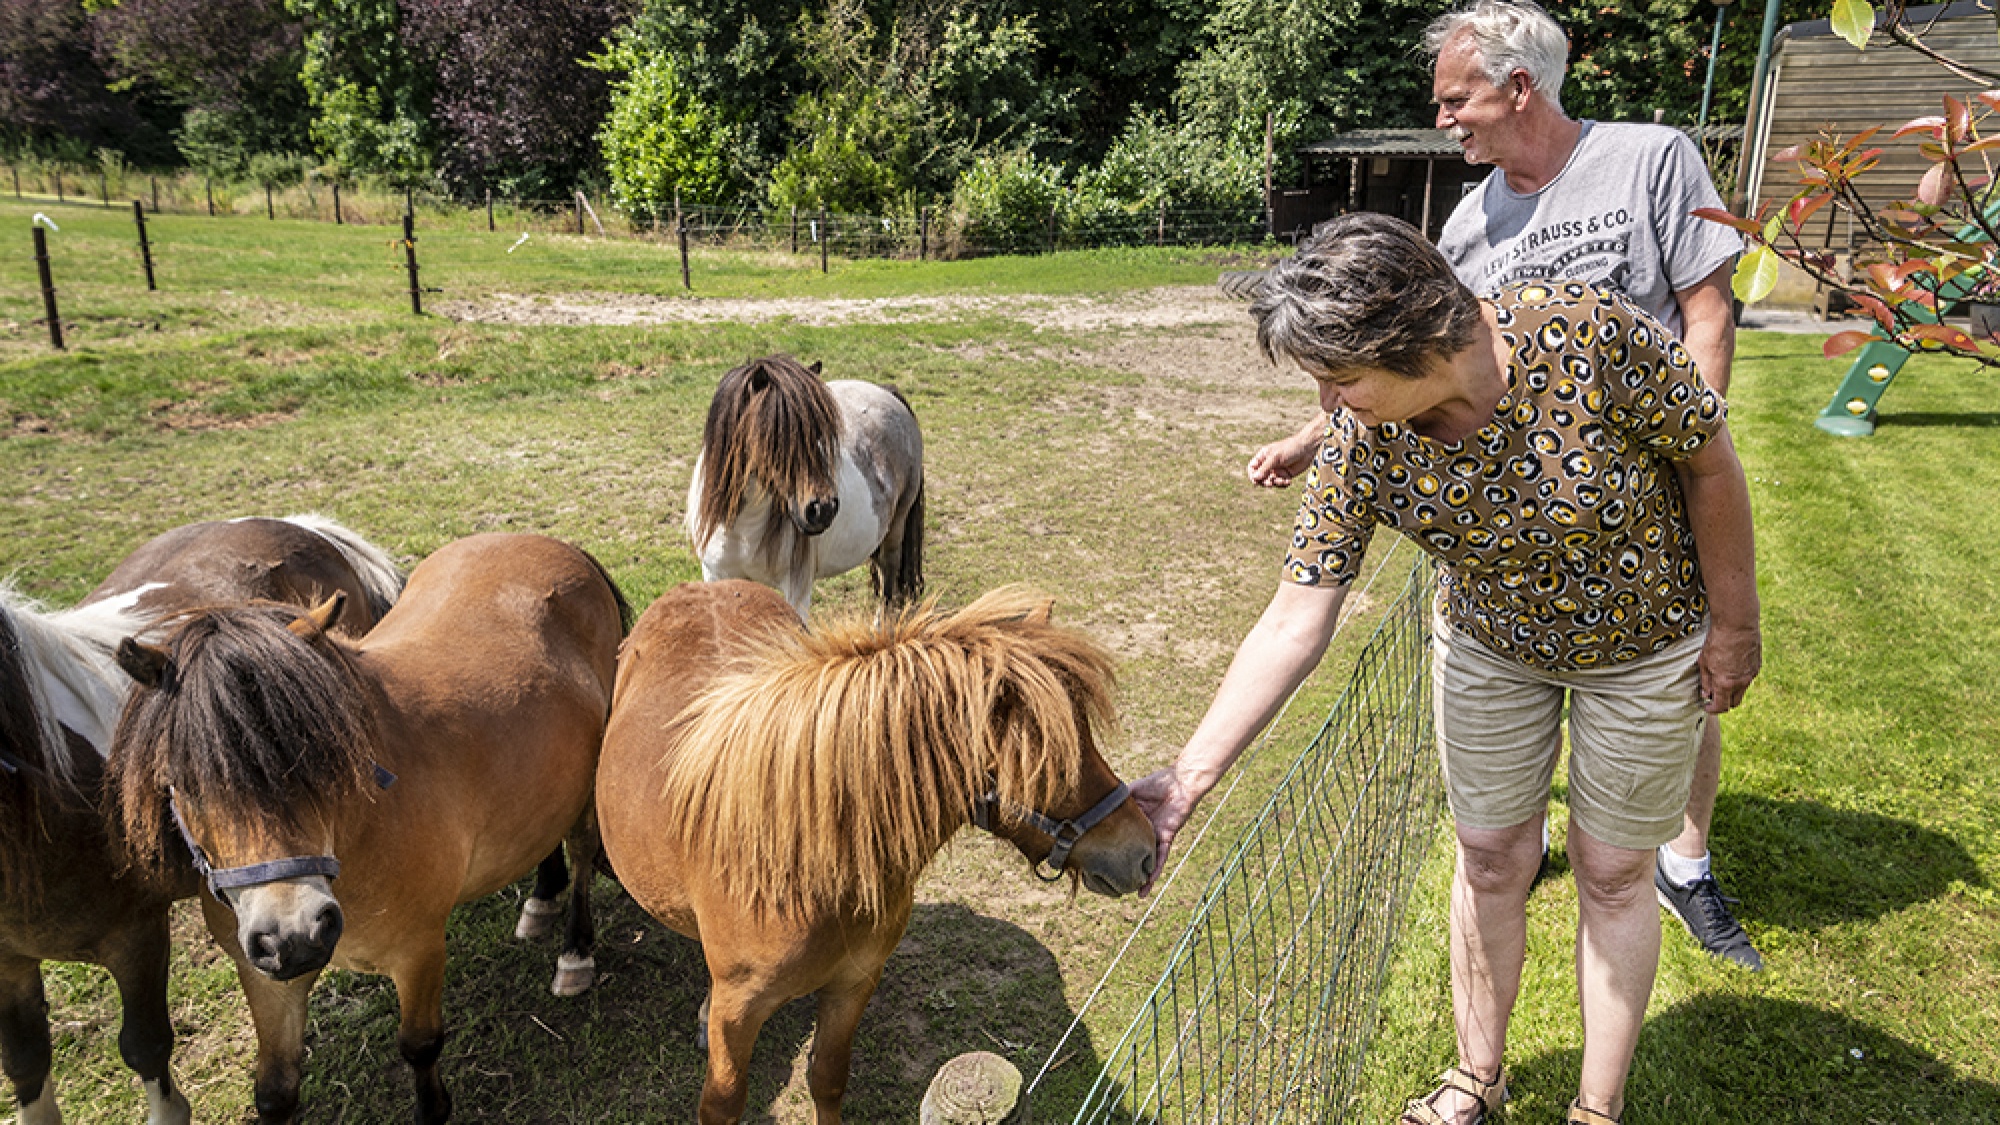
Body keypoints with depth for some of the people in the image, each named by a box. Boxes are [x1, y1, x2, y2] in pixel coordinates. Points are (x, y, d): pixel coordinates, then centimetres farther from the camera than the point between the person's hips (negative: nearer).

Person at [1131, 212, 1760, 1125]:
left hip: (1645, 643, -2)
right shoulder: (1359, 445, -24)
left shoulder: (1587, 334, -34)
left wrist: (1734, 626, -9)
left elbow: (1710, 461, -18)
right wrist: (1190, 775, -29)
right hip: (1490, 646, 2)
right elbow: (1297, 618, -24)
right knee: (1491, 860, 12)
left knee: (1612, 874, 10)